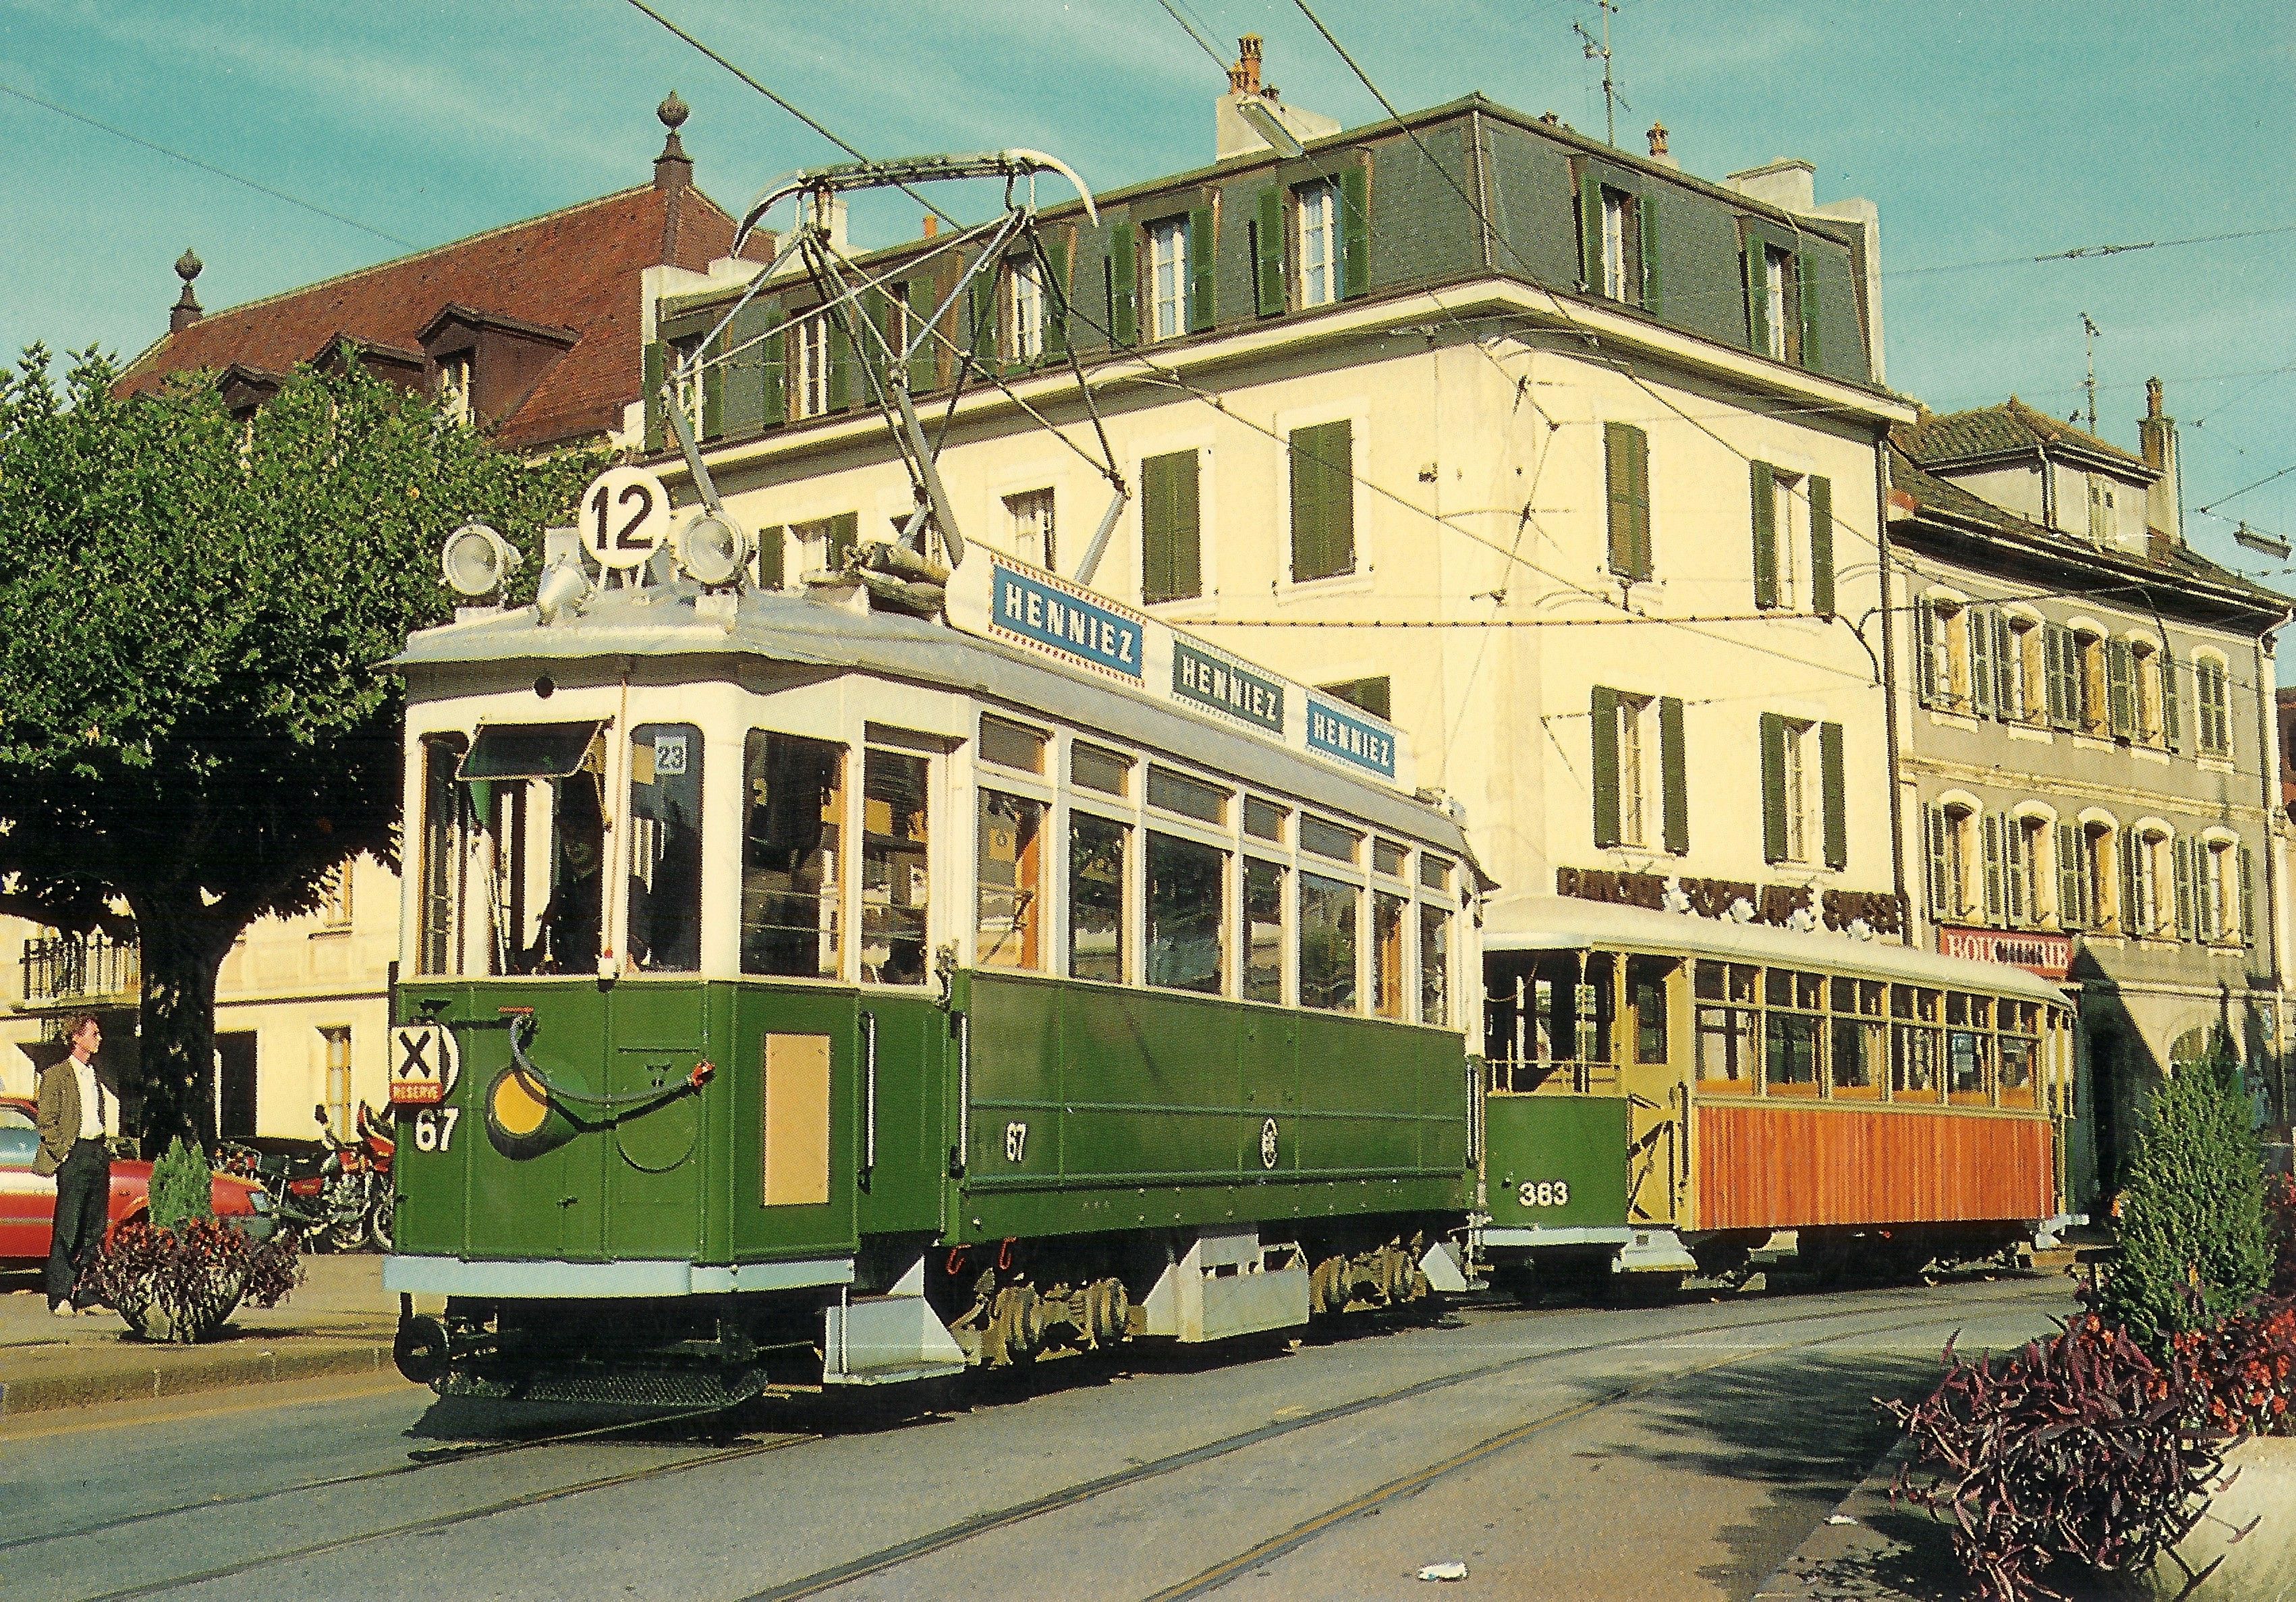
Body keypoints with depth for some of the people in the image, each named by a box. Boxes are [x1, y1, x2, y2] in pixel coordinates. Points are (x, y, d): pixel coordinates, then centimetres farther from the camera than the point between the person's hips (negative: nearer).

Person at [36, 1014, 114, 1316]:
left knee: (95, 1229, 7)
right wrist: (62, 1153, -13)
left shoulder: (96, 1076, 17)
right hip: (74, 1155, -7)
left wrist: (106, 1148, 12)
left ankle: (87, 1296, 11)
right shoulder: (56, 1074, -3)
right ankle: (59, 1297, -5)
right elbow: (46, 1122, -6)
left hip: (98, 1153, 7)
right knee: (67, 1229, -7)